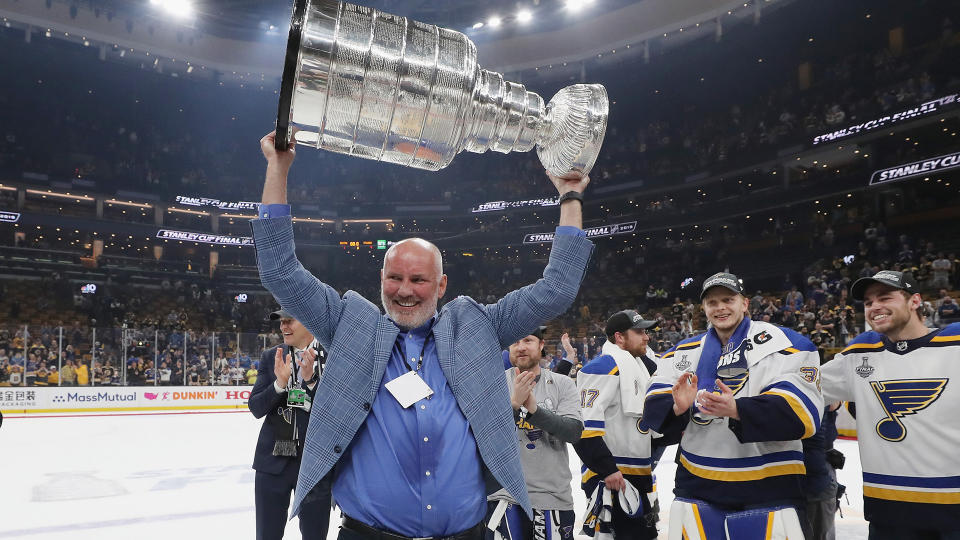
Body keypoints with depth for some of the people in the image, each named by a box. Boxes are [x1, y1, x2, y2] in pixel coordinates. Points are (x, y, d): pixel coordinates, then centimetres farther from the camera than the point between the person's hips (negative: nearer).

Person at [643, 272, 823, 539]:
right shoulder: (685, 351, 8)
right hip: (696, 486, 4)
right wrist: (677, 407, -21)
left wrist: (737, 410, -31)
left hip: (769, 488, -3)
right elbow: (653, 409, 2)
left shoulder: (784, 344, -6)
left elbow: (802, 411, -18)